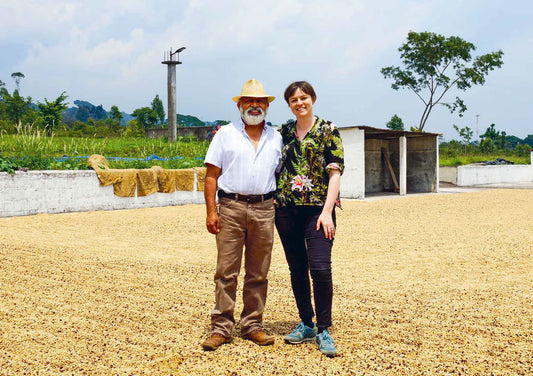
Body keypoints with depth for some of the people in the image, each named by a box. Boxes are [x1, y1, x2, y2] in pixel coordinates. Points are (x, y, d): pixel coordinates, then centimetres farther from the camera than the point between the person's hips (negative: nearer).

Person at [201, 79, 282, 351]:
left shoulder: (276, 138, 14)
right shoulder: (225, 134, 6)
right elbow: (212, 175, 2)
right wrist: (211, 211, -7)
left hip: (264, 209, 3)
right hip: (231, 208, -2)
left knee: (258, 273, 7)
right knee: (226, 272, -2)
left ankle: (252, 326, 16)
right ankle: (221, 327, 5)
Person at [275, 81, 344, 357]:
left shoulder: (328, 130, 2)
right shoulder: (283, 132, 14)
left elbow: (335, 173, -3)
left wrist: (327, 211, -14)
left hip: (317, 208, -4)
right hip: (286, 208, 5)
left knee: (320, 268, -13)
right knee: (297, 269, 9)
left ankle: (323, 330, 1)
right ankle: (306, 325, 22)